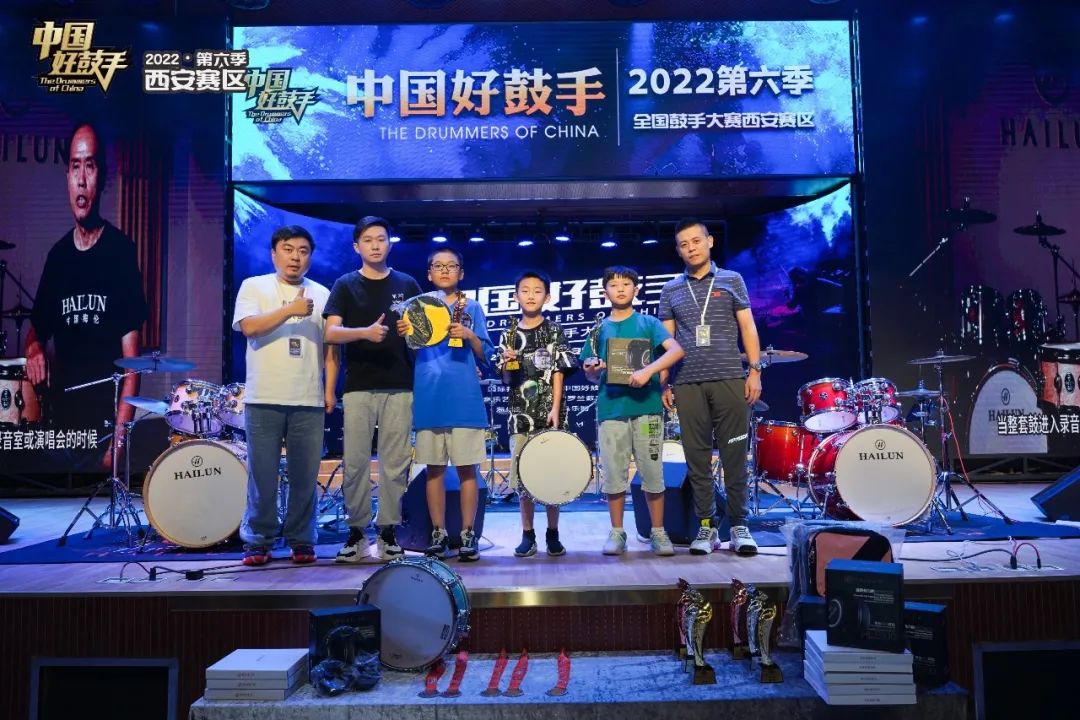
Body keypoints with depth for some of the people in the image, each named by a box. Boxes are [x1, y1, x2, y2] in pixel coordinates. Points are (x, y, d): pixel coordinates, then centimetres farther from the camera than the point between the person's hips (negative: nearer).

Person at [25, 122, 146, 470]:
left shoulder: (121, 251, -7)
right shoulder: (57, 255, 8)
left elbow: (131, 356, -10)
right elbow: (37, 327, 23)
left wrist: (119, 436, -16)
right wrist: (34, 349, -1)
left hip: (107, 419, -5)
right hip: (63, 417, 5)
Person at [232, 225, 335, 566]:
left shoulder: (321, 294, 13)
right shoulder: (254, 287, 6)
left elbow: (330, 345, 12)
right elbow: (249, 326, -11)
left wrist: (330, 387, 4)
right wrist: (291, 310, -18)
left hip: (309, 401, 2)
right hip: (264, 399, -2)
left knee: (305, 475, 4)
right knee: (262, 474, 3)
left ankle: (301, 540, 16)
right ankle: (257, 540, 15)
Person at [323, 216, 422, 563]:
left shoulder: (407, 284, 12)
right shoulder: (345, 285, 8)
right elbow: (331, 332, -4)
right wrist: (365, 332, -22)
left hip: (399, 385, 1)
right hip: (359, 385, -1)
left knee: (395, 461, 1)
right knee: (355, 461, -1)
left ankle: (388, 531, 10)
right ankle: (356, 531, 10)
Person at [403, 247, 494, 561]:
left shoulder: (471, 307, 9)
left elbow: (485, 355, 5)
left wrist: (470, 336, -14)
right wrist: (404, 335, -9)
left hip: (464, 398, -2)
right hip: (429, 397, 2)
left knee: (466, 467, 0)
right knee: (434, 467, 5)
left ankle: (468, 535, 7)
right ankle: (438, 534, 14)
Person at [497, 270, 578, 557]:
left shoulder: (554, 331, 3)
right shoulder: (510, 335, 10)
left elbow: (559, 372, -3)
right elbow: (506, 380, 11)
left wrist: (556, 408, -13)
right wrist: (508, 364, -10)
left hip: (549, 413, -2)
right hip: (520, 414, 2)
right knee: (522, 478, 4)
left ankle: (553, 534, 14)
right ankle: (527, 535, 15)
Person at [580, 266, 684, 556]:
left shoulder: (648, 323, 5)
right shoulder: (600, 329, 12)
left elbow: (677, 350, -10)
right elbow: (593, 375, 16)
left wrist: (648, 371, -23)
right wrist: (591, 369, -8)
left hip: (646, 406, -2)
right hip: (611, 409, 2)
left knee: (653, 474, 2)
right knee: (614, 476, 4)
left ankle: (658, 532, 14)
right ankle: (617, 533, 16)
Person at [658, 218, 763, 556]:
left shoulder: (731, 281, 10)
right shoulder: (671, 291, 13)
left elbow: (747, 328, 8)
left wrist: (755, 370, -2)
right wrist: (663, 383, 4)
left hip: (729, 379, -1)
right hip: (687, 384, 1)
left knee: (734, 455, 0)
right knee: (697, 457, 3)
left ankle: (739, 526, 8)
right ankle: (706, 526, 10)